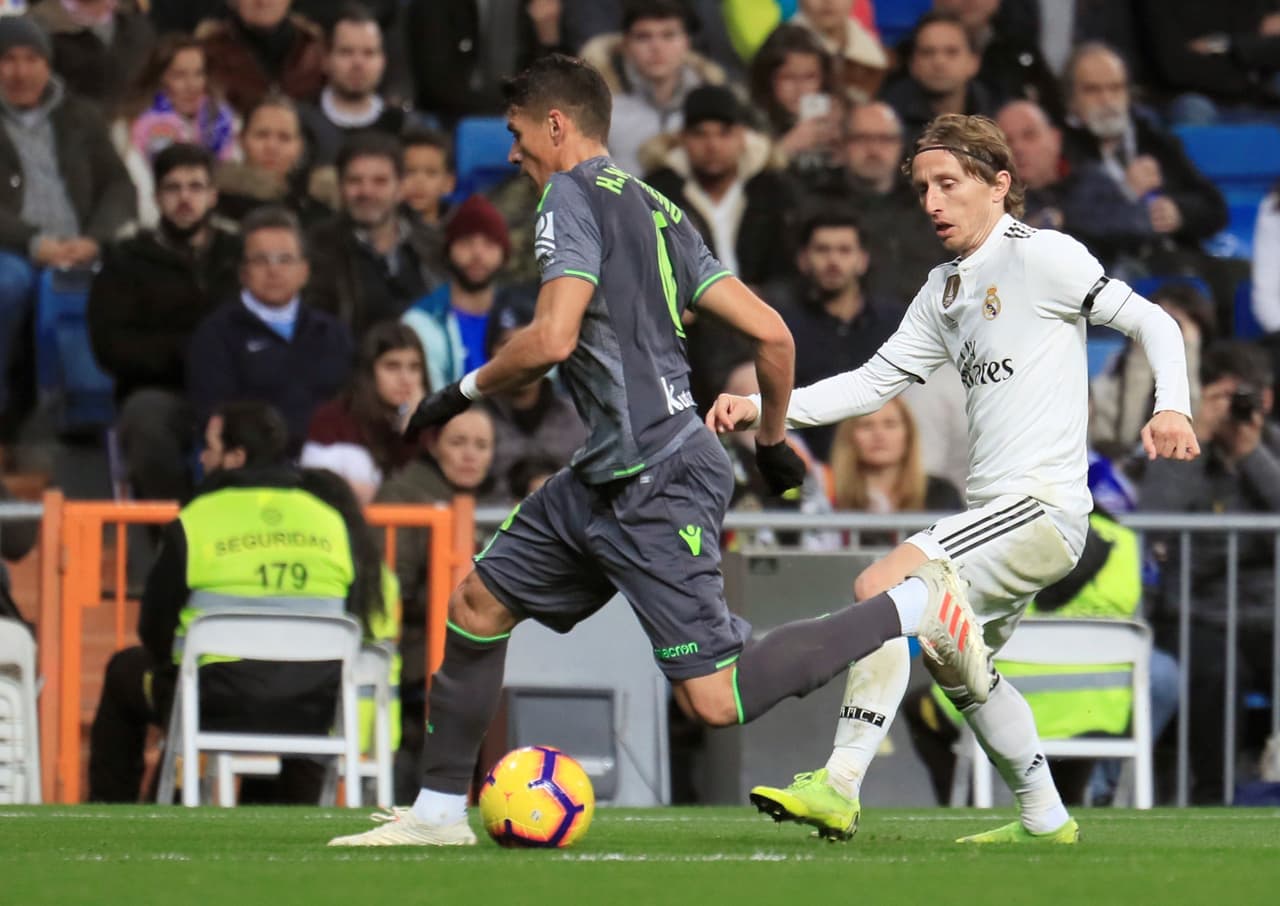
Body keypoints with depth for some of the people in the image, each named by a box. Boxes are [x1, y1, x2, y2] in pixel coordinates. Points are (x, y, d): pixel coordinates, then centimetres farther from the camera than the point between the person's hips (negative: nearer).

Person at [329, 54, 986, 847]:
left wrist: (468, 389, -4)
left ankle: (915, 610, -7)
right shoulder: (659, 210, 16)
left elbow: (553, 338, -21)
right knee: (477, 604, 14)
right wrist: (772, 440, 27)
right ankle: (439, 811, 21)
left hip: (656, 484, -10)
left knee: (714, 700, -12)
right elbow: (772, 334, 13)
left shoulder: (574, 194, -8)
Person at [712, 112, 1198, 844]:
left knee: (882, 587, -21)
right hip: (1001, 511, 10)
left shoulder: (1040, 255, -6)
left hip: (1042, 503, -10)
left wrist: (1173, 407, -23)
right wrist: (762, 408, 8)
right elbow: (876, 383, 19)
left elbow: (1152, 322, -5)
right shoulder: (944, 292, 19)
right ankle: (1045, 818, 30)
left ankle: (840, 787, -26)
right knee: (956, 664, 21)